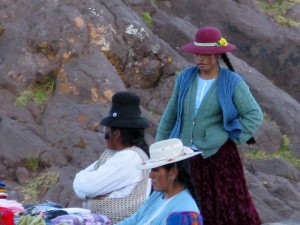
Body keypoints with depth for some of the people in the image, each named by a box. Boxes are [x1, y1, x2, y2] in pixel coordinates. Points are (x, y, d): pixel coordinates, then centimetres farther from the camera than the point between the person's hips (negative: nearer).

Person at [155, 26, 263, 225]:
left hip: (217, 157, -3)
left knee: (225, 209, -2)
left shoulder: (232, 82, -6)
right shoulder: (185, 78, 5)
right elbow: (171, 115, 12)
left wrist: (229, 138, -10)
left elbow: (254, 116, -7)